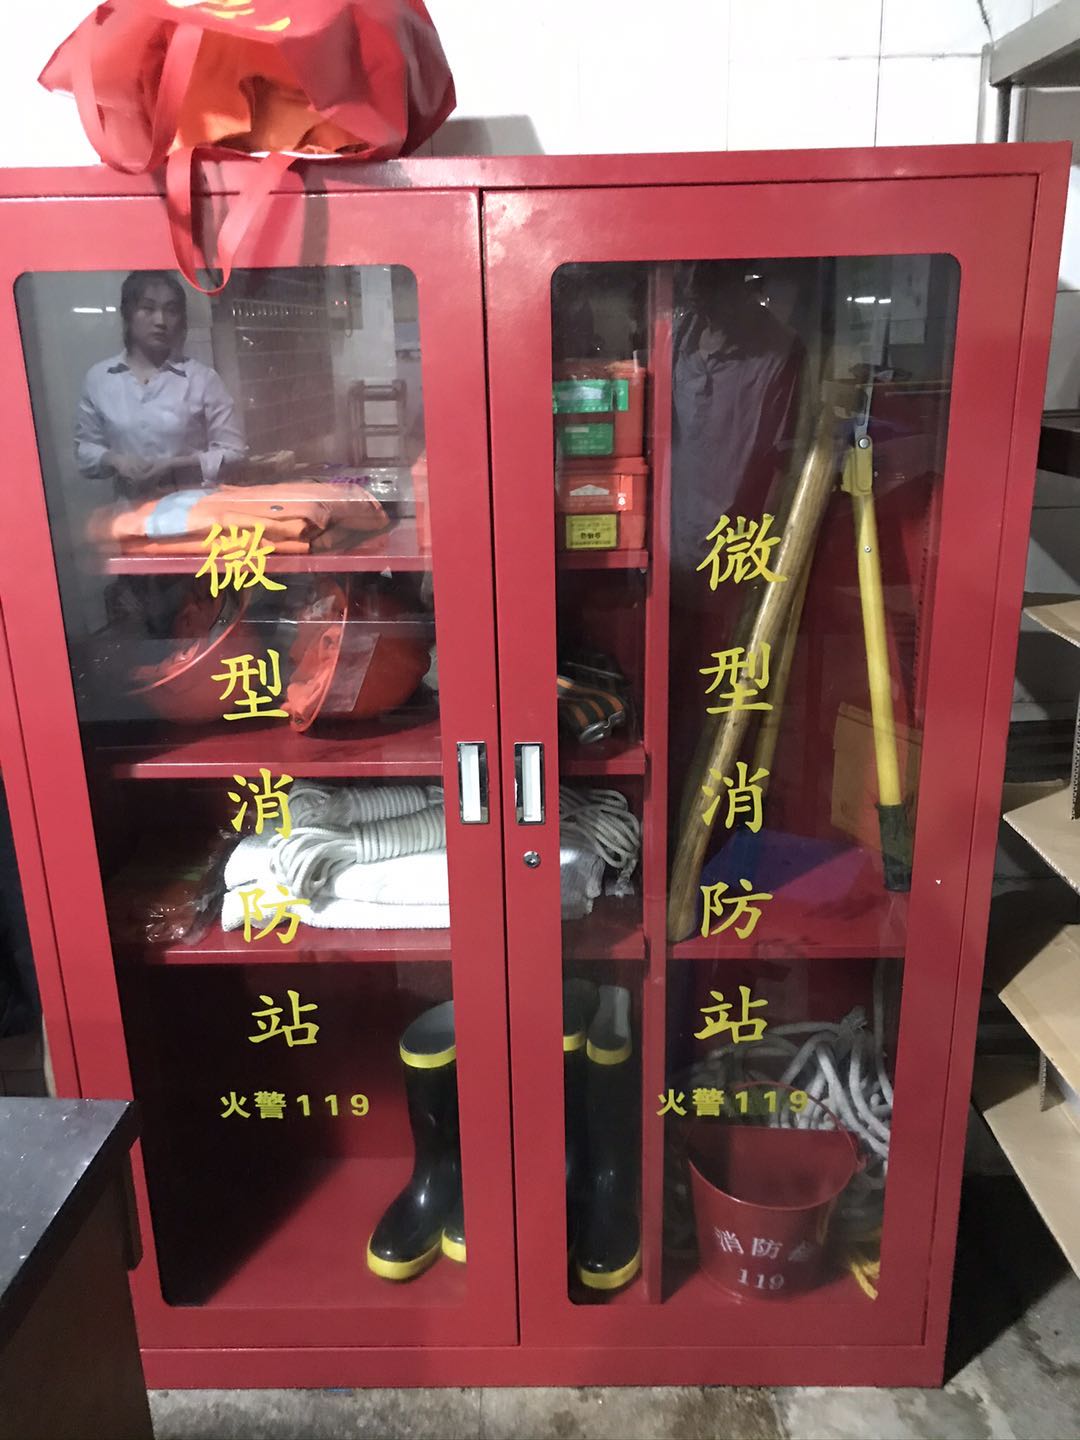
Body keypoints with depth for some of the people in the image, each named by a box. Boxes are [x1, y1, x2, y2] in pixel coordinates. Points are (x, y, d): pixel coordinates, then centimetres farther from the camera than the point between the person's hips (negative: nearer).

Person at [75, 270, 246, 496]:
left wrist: (174, 465, -10)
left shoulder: (202, 377, -1)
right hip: (132, 510, 2)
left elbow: (233, 453, 0)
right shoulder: (98, 378, 7)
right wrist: (113, 460, -7)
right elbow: (85, 449, 13)